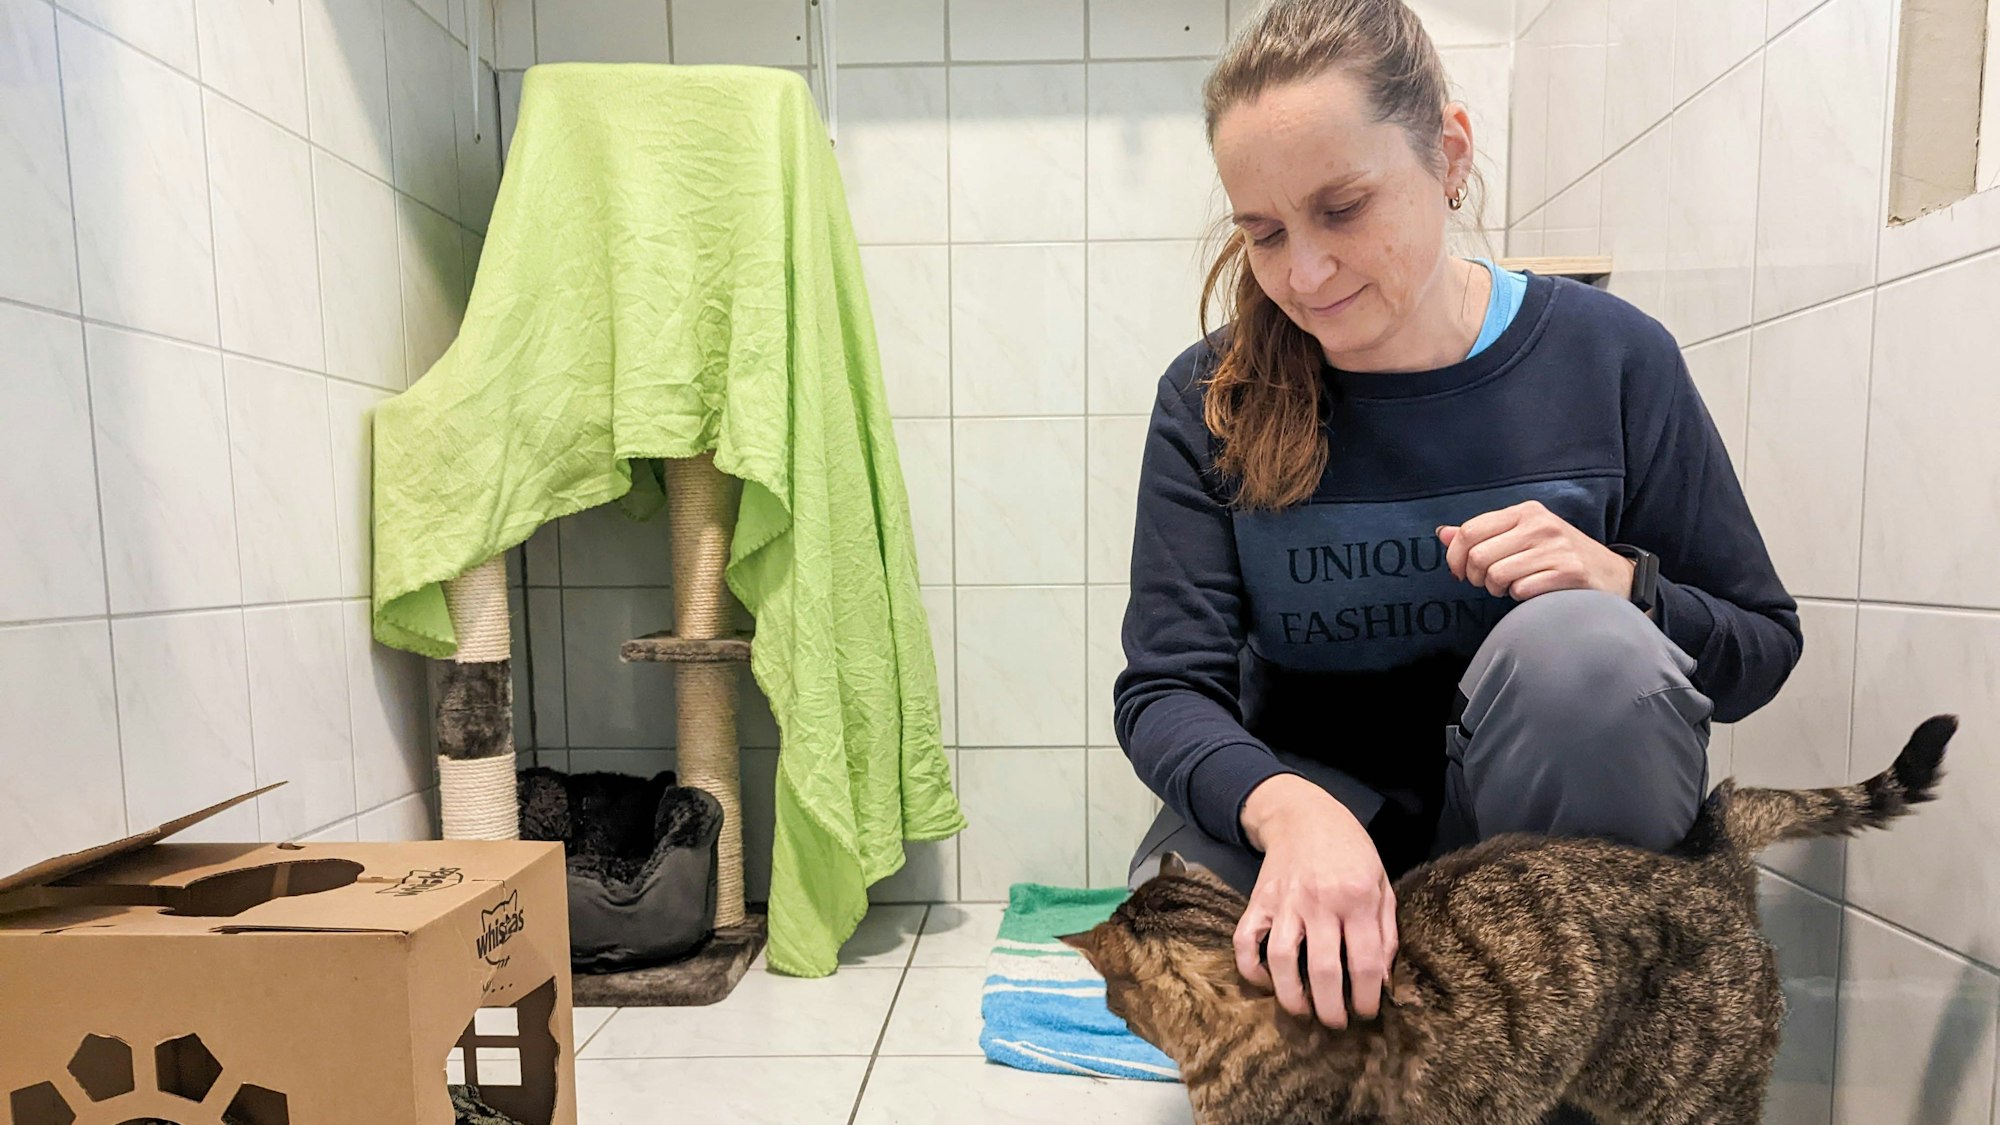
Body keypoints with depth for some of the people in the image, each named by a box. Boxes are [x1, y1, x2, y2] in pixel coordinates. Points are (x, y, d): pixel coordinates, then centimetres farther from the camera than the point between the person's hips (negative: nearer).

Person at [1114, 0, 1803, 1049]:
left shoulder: (1610, 357, -9)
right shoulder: (1213, 399, -10)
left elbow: (1762, 650, 0)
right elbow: (1165, 689, -16)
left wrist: (1625, 586, -23)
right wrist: (1286, 806, -38)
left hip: (1533, 808, 1)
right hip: (1304, 790, 0)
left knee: (1579, 643, -30)